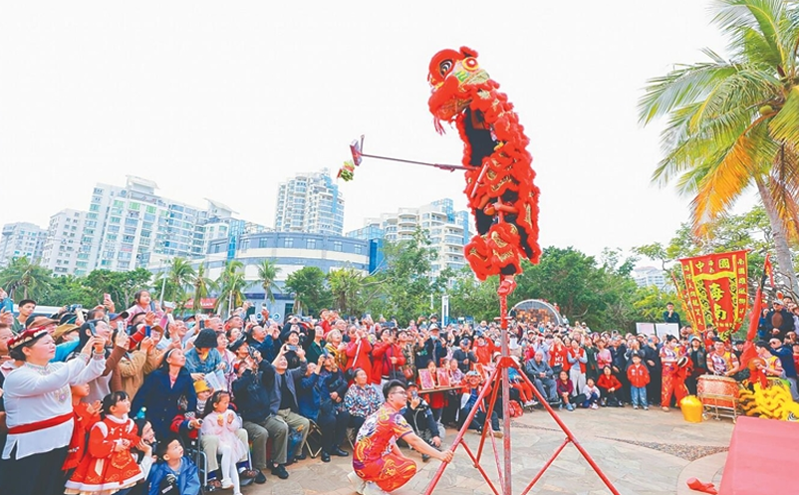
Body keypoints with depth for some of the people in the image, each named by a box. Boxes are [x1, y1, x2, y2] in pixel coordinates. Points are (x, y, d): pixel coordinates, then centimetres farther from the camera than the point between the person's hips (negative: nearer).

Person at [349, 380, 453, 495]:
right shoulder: (393, 415, -19)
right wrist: (440, 455, -23)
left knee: (402, 463, 25)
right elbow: (414, 440, -25)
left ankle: (361, 479, 20)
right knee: (409, 467, -12)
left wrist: (402, 459, 8)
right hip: (367, 463, -9)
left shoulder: (383, 411, 10)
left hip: (361, 460, 9)